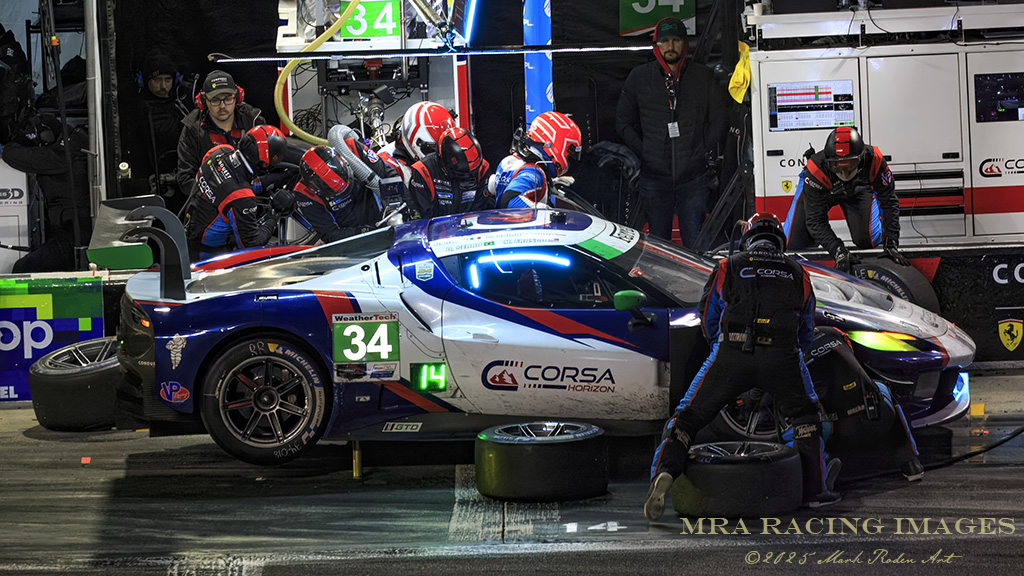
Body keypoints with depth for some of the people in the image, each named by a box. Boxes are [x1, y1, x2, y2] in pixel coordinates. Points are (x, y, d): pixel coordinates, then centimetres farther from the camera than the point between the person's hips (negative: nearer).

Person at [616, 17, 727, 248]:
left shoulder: (703, 77, 5)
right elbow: (623, 121, 12)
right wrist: (644, 153, 3)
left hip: (694, 177, 0)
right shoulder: (638, 77, 5)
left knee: (696, 245, -3)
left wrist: (702, 151, 1)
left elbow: (720, 120, 12)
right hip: (655, 178, 1)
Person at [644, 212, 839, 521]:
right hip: (783, 357, 1)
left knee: (689, 415, 7)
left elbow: (709, 324, 23)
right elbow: (806, 335, 31)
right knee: (805, 413, 25)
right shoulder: (798, 275, 24)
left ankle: (664, 472, -16)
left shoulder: (728, 267, 19)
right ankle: (815, 489, 19)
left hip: (730, 356, -1)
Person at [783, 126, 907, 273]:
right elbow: (815, 220, -38)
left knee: (867, 240, -10)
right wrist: (838, 251, -48)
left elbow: (889, 203, -28)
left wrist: (891, 245, -35)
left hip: (858, 188, 1)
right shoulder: (816, 169, -44)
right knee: (793, 243, -4)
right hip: (820, 189, -1)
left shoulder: (874, 160, -40)